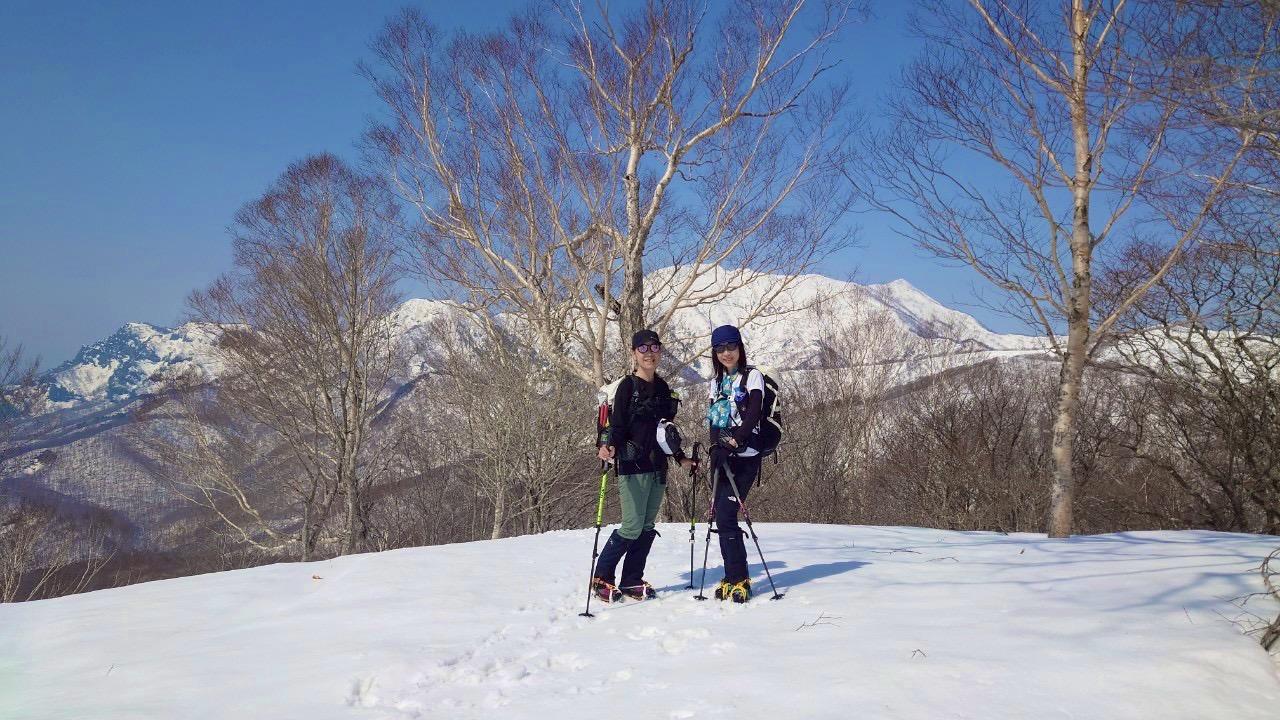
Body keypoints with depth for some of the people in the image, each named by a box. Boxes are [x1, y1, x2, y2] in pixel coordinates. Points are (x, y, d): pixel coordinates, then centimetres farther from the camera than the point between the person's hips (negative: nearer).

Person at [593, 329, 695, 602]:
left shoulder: (663, 388, 14)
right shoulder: (628, 386, -6)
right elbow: (618, 426, -12)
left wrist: (681, 457, 23)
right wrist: (609, 447, -31)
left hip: (658, 466, 7)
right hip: (633, 466, -7)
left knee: (647, 526, 7)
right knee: (632, 527, -9)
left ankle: (632, 581, 15)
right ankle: (601, 578, 5)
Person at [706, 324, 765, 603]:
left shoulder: (752, 375, 2)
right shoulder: (716, 382, 19)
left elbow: (753, 413, -12)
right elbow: (711, 420, 8)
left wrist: (735, 441, -24)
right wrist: (718, 446, -10)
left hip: (745, 456, -6)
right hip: (721, 456, 6)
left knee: (725, 515, -14)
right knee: (722, 517, 3)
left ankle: (739, 579, -5)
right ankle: (733, 577, 11)